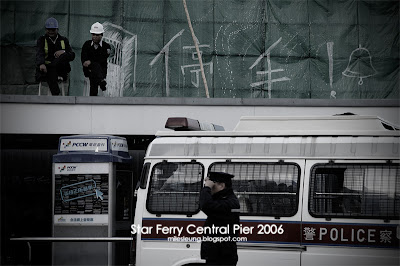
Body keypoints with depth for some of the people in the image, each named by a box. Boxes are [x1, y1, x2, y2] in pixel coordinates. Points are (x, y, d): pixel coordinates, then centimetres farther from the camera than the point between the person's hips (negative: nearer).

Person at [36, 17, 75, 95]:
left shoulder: (64, 40, 16)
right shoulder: (42, 40, 10)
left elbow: (72, 56, 7)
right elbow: (39, 54, -10)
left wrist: (64, 52, -17)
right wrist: (41, 64, -33)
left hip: (60, 70, 2)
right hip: (46, 68, -2)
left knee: (66, 55, -27)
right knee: (51, 72, -40)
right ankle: (56, 95, -47)